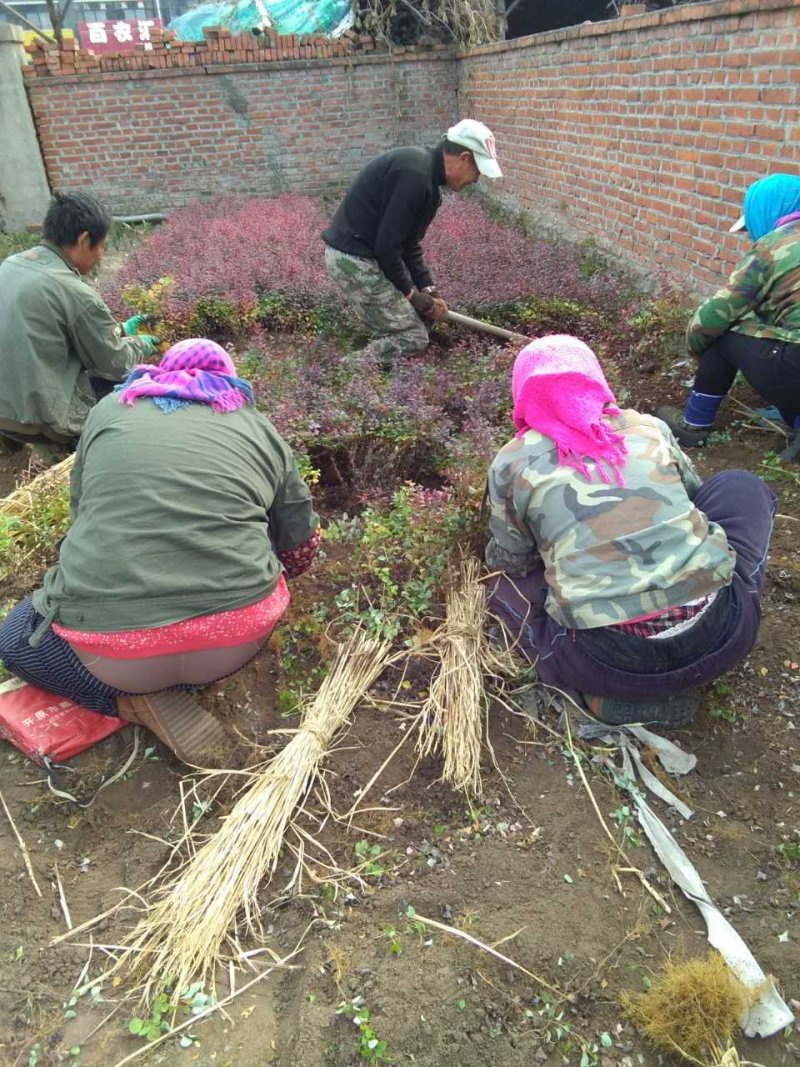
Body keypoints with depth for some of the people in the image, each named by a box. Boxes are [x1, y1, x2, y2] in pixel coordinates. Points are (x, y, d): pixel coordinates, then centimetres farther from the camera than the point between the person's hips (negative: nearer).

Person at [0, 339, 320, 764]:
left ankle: (137, 696, 4)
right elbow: (301, 547, 16)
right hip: (241, 637, 2)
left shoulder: (109, 410, 14)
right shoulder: (258, 427, 13)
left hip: (112, 644, -1)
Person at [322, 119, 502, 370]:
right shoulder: (416, 175, -21)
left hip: (357, 253, 10)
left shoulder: (426, 171, 13)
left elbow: (409, 242, 18)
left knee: (418, 314, 17)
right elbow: (387, 245, -22)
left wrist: (427, 288, 10)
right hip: (355, 258, -10)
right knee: (413, 336, -7)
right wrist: (408, 292, -9)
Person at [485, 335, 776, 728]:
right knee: (741, 486, 26)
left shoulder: (513, 462, 2)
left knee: (510, 586, 26)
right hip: (720, 637, 3)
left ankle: (621, 698, 7)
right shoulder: (648, 428, 10)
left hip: (615, 665, -3)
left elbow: (509, 560, 12)